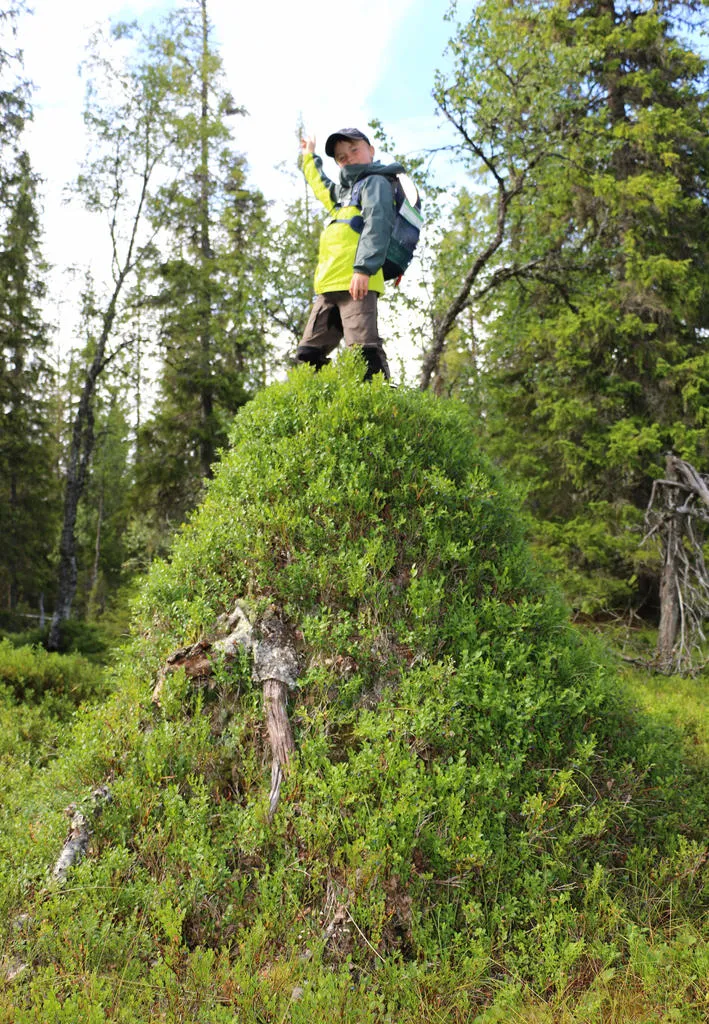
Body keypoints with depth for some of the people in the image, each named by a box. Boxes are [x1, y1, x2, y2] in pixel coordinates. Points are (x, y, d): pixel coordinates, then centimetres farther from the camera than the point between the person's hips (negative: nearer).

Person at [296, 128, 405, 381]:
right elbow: (321, 186, 57)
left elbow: (376, 225, -11)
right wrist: (309, 156, 67)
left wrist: (364, 268, -25)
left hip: (356, 283, -10)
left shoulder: (376, 182, 6)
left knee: (363, 348, -23)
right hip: (329, 286, 10)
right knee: (309, 354, 5)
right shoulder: (343, 191, 33)